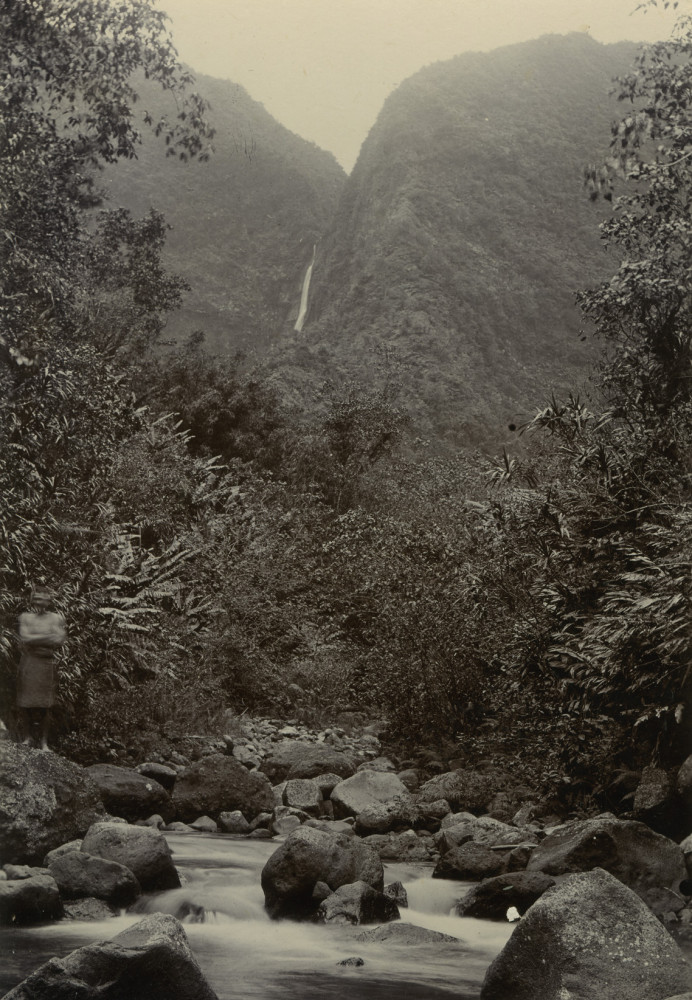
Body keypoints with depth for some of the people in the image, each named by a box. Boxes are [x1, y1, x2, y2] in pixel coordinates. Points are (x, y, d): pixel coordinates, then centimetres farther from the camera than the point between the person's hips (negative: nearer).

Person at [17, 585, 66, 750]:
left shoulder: (56, 619, 8)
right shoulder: (25, 617, 7)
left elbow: (59, 640, -6)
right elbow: (25, 639, -9)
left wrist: (34, 640, -10)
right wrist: (47, 637, -10)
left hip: (47, 664, 0)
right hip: (27, 664, 0)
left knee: (45, 705, 1)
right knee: (25, 704, -1)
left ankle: (43, 741, 8)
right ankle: (27, 738, 12)